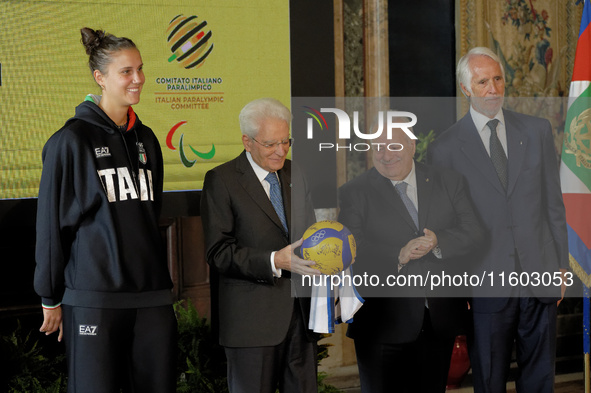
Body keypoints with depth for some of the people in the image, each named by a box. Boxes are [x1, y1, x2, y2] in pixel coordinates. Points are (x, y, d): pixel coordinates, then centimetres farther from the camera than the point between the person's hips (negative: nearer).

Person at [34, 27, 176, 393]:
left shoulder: (146, 139, 14)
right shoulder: (71, 140, -4)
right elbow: (50, 224, -2)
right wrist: (51, 298, -1)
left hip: (152, 295, 5)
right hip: (93, 297, -5)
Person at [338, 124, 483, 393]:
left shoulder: (449, 183, 8)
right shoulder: (354, 194, -1)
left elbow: (473, 233, -1)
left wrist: (438, 242, -20)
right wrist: (398, 256, -24)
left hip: (440, 320, 3)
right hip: (383, 326, -3)